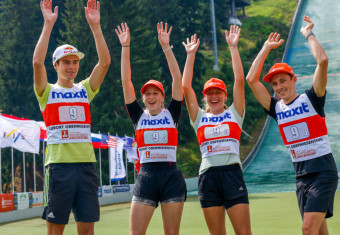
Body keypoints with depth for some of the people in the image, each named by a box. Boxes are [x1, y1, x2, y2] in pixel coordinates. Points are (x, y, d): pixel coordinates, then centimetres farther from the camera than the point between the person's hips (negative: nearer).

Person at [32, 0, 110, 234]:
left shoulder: (84, 90, 13)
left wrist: (95, 25, -6)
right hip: (59, 164, -3)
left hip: (86, 164, 3)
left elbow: (105, 62, 1)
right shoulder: (47, 92, 5)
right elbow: (37, 62, -12)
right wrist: (48, 24, -15)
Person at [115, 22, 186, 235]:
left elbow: (178, 79, 0)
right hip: (146, 176, 1)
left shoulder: (172, 113, 7)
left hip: (172, 177, 0)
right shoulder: (138, 116, 9)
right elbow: (126, 81, 4)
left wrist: (166, 47, -4)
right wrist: (125, 47, 0)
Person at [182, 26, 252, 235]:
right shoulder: (199, 118, 14)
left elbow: (240, 80, 4)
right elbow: (186, 86, 8)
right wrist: (191, 55, 8)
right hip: (208, 176, 2)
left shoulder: (234, 113, 11)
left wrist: (233, 48, 4)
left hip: (232, 173, -2)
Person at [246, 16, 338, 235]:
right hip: (301, 174, 5)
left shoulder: (311, 99, -3)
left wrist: (309, 34, -2)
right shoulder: (277, 108, 10)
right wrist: (266, 48, 11)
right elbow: (251, 79, 6)